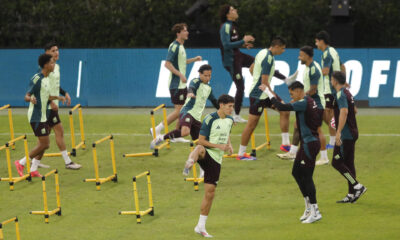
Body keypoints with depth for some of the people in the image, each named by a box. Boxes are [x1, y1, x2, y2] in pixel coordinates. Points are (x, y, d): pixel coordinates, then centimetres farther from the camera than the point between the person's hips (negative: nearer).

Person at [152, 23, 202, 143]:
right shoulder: (174, 46, -15)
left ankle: (177, 136, 15)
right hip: (176, 84, -10)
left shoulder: (181, 46, 14)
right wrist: (180, 75, -25)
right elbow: (168, 64, -22)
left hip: (182, 84, 10)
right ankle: (157, 129, -4)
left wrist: (194, 59, 20)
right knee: (178, 110, -11)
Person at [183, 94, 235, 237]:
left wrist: (229, 145, 7)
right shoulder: (210, 120, -12)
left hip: (216, 160, 5)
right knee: (199, 149, -44)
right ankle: (189, 164, -70)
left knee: (210, 193, 6)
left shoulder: (230, 120, 10)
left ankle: (201, 226, 14)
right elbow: (201, 141, -13)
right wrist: (219, 146, -20)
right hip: (206, 153, -5)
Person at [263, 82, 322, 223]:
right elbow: (318, 122, 19)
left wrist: (268, 92, -15)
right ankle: (309, 207, 21)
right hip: (307, 143, 10)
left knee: (307, 176, -7)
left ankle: (315, 211, -3)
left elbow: (281, 107, -24)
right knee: (296, 172, 16)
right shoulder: (310, 102, 10)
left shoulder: (303, 103, -18)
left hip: (309, 144, -10)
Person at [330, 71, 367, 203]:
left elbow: (344, 112, -29)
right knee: (348, 163, 11)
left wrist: (339, 132, -32)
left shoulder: (341, 94, -15)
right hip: (352, 134, 10)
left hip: (345, 135, -10)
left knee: (336, 162, -7)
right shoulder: (347, 93, 15)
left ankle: (357, 186, -11)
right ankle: (352, 194, 12)